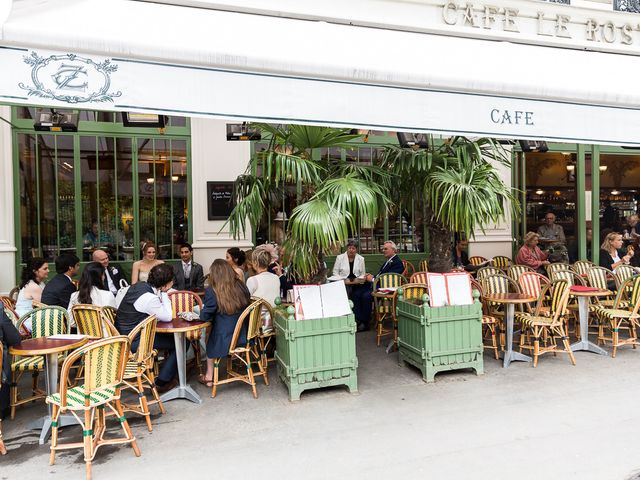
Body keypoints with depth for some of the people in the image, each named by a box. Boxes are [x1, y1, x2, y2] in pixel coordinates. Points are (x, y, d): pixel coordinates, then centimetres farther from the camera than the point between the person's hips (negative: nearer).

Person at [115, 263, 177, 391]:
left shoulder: (139, 285, 1)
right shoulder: (149, 297, -28)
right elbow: (167, 317, -15)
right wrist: (164, 294, -12)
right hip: (133, 342, -9)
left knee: (170, 336, 19)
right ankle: (162, 382, 8)